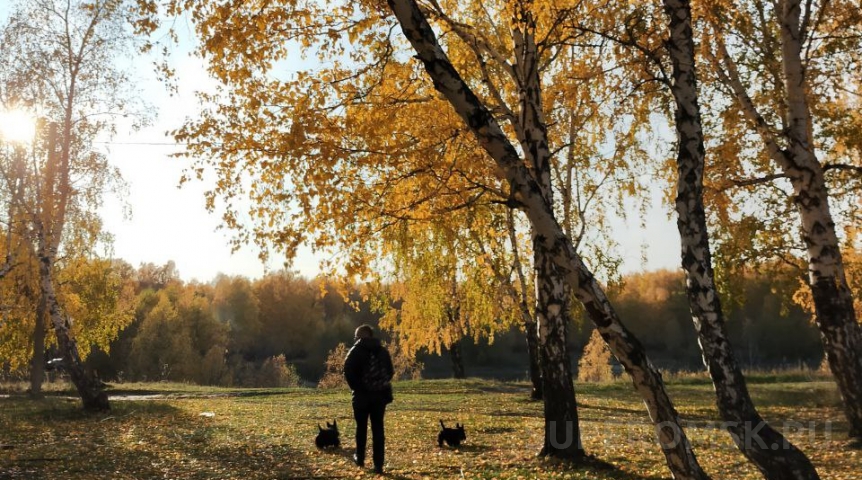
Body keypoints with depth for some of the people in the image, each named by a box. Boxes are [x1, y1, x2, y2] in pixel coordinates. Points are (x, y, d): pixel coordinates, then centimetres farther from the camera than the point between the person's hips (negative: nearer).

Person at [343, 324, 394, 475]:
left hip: (362, 395, -3)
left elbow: (348, 372, -13)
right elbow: (390, 372, 9)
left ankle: (360, 458, 25)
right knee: (378, 428, 3)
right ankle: (378, 464, -1)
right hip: (380, 394, 3)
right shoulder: (383, 351, 8)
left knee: (361, 427, 14)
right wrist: (382, 385, 13)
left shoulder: (356, 351, -6)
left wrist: (356, 388, 0)